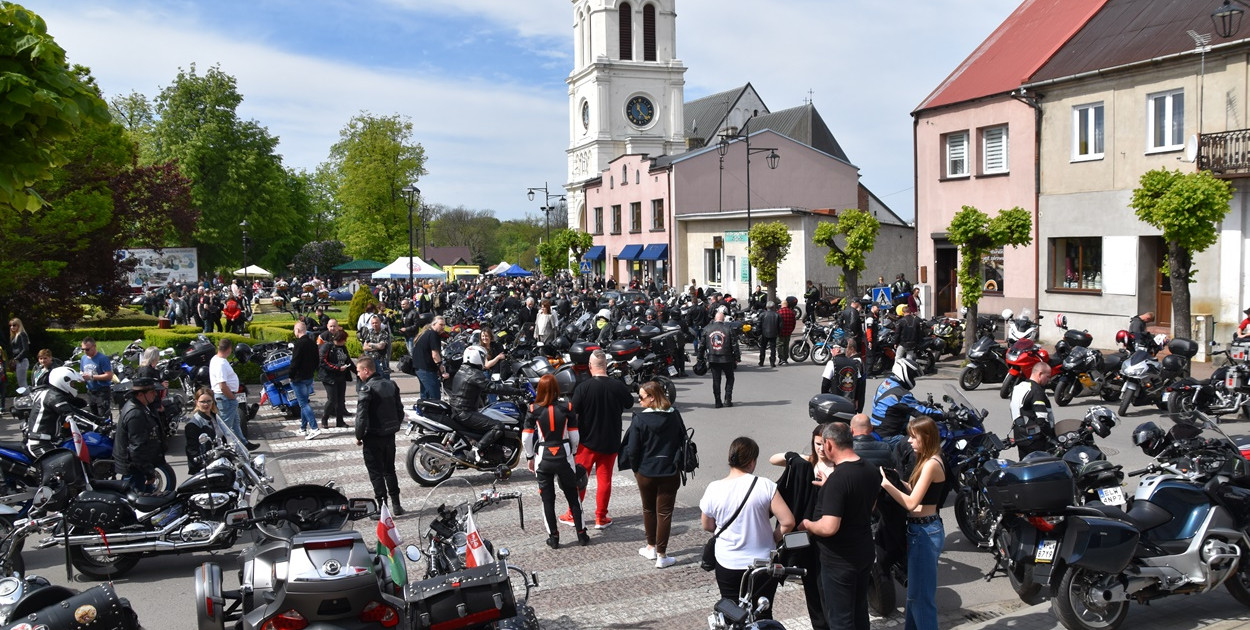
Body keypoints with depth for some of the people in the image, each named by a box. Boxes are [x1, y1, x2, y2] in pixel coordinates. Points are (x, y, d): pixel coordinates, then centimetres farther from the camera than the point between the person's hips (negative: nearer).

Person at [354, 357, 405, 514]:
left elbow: (361, 416, -20)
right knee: (389, 470, 18)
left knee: (376, 472, 4)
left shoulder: (367, 389, -18)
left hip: (373, 438, -7)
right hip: (390, 435, 7)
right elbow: (400, 410, 9)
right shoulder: (391, 385, 4)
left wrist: (358, 436, -8)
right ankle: (396, 505, 19)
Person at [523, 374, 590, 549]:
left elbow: (526, 438, -5)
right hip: (564, 457, 1)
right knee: (573, 496, 15)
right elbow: (574, 436, -2)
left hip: (543, 459, -1)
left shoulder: (534, 410, -8)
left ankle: (553, 537, 14)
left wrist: (530, 457, 9)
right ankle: (581, 534, 20)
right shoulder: (567, 408, -6)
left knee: (547, 498, 11)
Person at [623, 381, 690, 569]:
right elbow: (683, 441, 4)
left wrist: (636, 468, 3)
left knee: (648, 509, 19)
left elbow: (632, 449, -13)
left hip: (646, 472, -1)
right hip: (670, 472, 1)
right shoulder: (674, 416, -5)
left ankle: (651, 547, 31)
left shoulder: (640, 419, -16)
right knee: (665, 513, 6)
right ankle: (661, 556, 8)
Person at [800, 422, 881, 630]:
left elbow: (829, 527, -32)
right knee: (859, 611, 22)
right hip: (865, 552, 8)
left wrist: (807, 524, -11)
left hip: (840, 560, -8)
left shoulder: (837, 479, -27)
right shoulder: (871, 471, 0)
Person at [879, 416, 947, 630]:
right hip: (919, 530, 10)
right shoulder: (927, 461, 11)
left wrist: (885, 483, -20)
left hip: (925, 532, -10)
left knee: (921, 593, -1)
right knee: (915, 589, 21)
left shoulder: (931, 464, -19)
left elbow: (911, 502, -22)